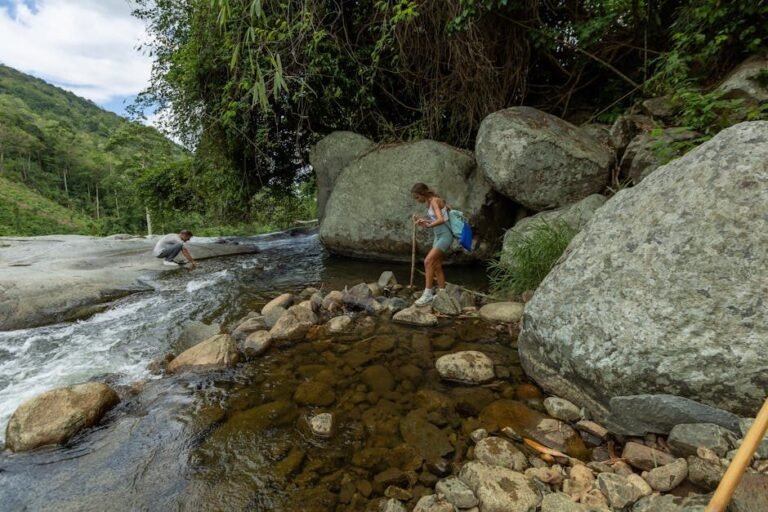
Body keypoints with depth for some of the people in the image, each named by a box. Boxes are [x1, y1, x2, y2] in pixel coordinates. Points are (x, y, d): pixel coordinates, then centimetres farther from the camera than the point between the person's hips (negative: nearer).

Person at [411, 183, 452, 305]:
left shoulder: (435, 201, -15)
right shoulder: (430, 202, 11)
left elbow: (441, 220, -29)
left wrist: (428, 225, -39)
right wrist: (421, 219, -1)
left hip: (445, 236, -10)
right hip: (438, 236, 10)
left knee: (428, 261, -17)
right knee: (437, 266, 9)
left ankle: (428, 293, -13)